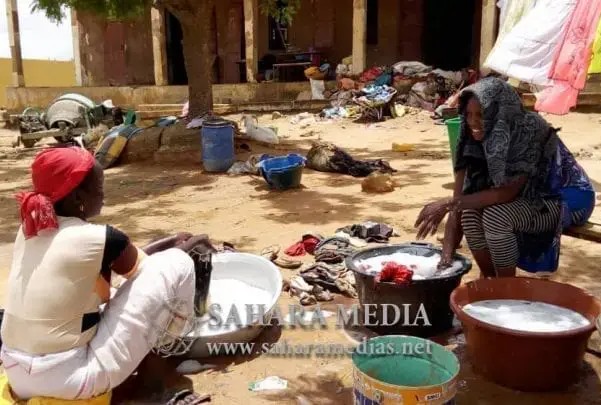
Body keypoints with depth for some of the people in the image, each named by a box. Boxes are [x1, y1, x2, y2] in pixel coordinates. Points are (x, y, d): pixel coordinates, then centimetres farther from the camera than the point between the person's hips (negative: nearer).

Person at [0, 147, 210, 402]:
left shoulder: (32, 229, 4)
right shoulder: (98, 239, -19)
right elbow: (147, 270, 3)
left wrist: (168, 242, 17)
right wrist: (181, 248, 21)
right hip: (69, 380, -8)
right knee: (177, 264, -7)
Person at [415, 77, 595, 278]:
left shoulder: (530, 130, -29)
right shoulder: (475, 141, -12)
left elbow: (508, 191, -34)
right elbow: (461, 196, -15)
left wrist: (448, 204, -37)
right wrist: (446, 257, -23)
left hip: (566, 199, -5)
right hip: (532, 196, 6)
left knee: (496, 215, -31)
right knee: (470, 212, -22)